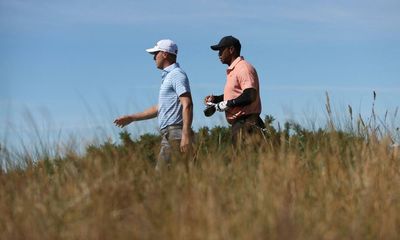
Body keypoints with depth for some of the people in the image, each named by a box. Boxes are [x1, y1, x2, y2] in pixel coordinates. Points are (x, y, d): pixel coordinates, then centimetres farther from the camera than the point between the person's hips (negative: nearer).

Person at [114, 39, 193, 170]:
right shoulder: (167, 77, 24)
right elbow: (159, 108, 32)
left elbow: (187, 105, -19)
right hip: (168, 135, 10)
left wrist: (186, 135, -28)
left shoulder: (177, 75, -8)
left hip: (175, 133, -10)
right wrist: (132, 118, 34)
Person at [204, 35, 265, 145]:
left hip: (246, 125, -11)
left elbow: (250, 96, -23)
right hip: (238, 124, 11)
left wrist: (227, 104, -16)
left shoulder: (244, 68, -13)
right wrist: (215, 99, 13)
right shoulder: (232, 70, 20)